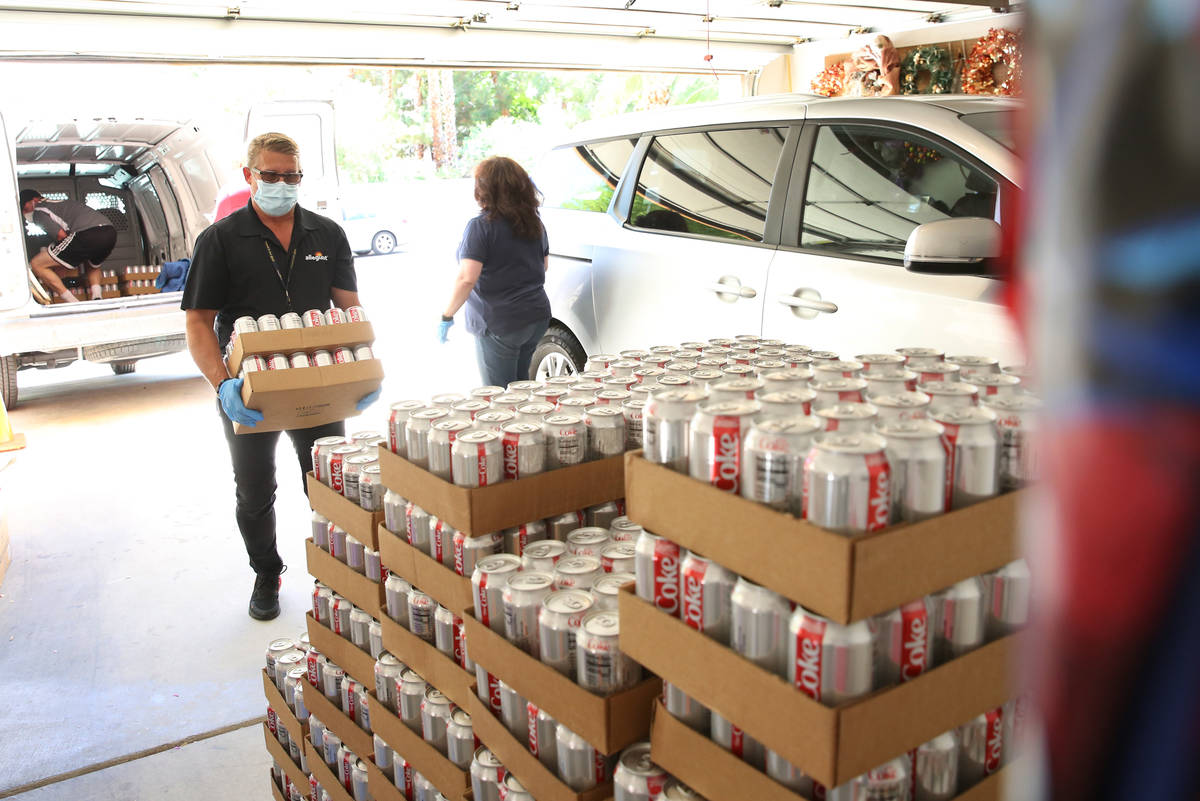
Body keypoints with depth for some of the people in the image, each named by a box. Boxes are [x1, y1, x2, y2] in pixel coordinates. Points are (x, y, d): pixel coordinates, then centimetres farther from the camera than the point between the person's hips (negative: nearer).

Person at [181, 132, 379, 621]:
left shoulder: (327, 234, 4)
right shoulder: (220, 240, -6)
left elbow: (349, 307, 5)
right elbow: (199, 323, -9)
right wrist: (222, 383, -25)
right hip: (249, 393, -1)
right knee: (255, 496, 14)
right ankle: (267, 575, 36)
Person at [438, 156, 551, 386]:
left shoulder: (481, 226, -16)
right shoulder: (535, 222, 6)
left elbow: (466, 279, -22)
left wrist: (446, 316, -14)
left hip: (499, 323, -7)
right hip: (537, 317, 7)